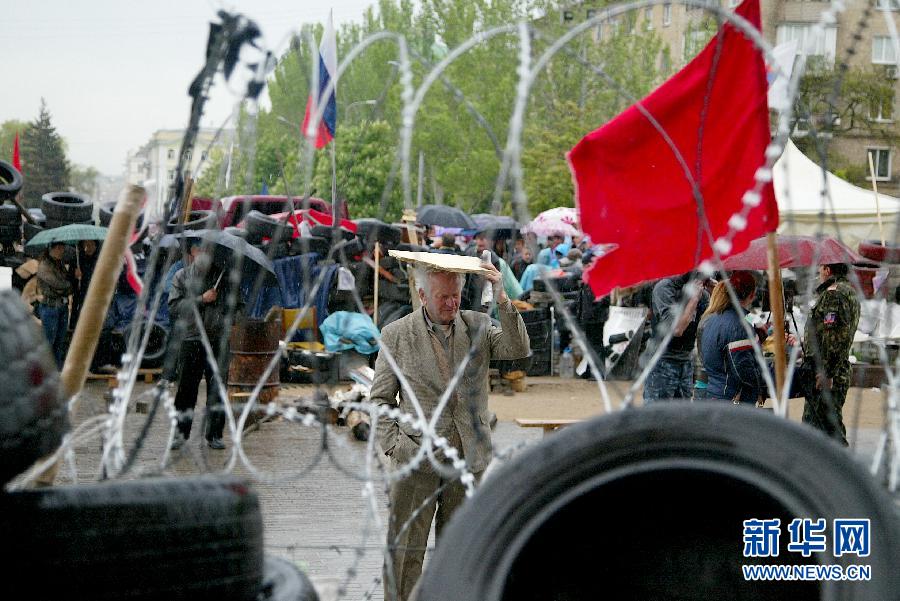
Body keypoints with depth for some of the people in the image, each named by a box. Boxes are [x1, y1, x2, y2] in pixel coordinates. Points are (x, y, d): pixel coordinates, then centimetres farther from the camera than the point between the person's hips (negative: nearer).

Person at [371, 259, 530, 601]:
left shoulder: (477, 327, 6)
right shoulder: (397, 335, 1)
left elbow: (518, 350, -9)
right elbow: (380, 399, 4)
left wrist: (502, 300, -19)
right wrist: (392, 445, -6)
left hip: (468, 458, 2)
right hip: (417, 457, -2)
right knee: (405, 550, -3)